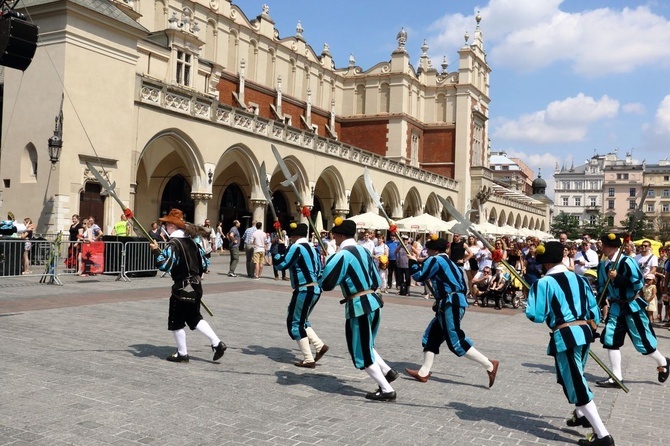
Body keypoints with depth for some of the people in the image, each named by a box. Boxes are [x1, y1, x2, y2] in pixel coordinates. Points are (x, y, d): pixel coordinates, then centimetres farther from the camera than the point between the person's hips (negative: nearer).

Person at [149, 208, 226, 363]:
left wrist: (156, 250, -12)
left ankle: (182, 354, 16)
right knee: (195, 318, 19)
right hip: (196, 286, 8)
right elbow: (204, 263, 12)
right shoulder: (191, 240, 8)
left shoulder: (173, 244, -15)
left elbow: (165, 265, -25)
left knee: (176, 322, 8)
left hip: (182, 288, -8)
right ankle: (217, 344, 12)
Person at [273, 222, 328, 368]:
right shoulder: (311, 248, 15)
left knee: (294, 323, 0)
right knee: (301, 321, 22)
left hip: (305, 290, -10)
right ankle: (320, 346, 13)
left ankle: (308, 359, 1)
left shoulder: (297, 247, -13)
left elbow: (281, 264, -12)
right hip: (314, 289, 10)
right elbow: (318, 269, 20)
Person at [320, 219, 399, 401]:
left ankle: (387, 390, 10)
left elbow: (326, 284, -15)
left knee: (361, 352, 6)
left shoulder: (342, 255, -15)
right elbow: (376, 281, 14)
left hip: (358, 307, -8)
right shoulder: (363, 250, 10)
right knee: (365, 345, 26)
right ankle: (388, 372, 21)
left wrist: (328, 263, 2)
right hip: (373, 302, 9)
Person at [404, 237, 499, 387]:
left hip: (450, 305, -10)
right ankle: (423, 373, 15)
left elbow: (419, 276, -8)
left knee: (455, 341, -11)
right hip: (452, 303, 10)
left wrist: (413, 262, 9)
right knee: (432, 335, 13)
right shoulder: (448, 262, 20)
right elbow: (461, 285, 21)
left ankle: (489, 365, -9)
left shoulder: (435, 260, -6)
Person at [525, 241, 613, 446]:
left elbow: (535, 315, -10)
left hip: (565, 336, -8)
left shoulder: (544, 283, -9)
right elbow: (593, 308, 17)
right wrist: (591, 330, 29)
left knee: (576, 384, -1)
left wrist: (532, 297, 9)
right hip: (584, 331, 8)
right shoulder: (579, 279, 12)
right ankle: (581, 415, 46)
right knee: (572, 377, 29)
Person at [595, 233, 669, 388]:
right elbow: (602, 288, 11)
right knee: (610, 339, 0)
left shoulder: (627, 262, -21)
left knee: (642, 340, 3)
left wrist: (617, 277, -26)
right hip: (615, 307, 6)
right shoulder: (603, 265, 1)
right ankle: (616, 377, 8)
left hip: (632, 306, -6)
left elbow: (638, 284, -23)